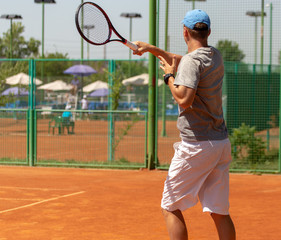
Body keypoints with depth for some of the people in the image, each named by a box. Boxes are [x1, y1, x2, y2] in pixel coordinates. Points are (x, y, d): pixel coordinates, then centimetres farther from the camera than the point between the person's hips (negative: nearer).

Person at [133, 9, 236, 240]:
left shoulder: (192, 60, -13)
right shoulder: (215, 56, 12)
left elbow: (184, 99, -26)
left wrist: (169, 76, -9)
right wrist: (152, 48, 23)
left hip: (197, 146, -8)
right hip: (222, 143, 8)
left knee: (171, 208, 3)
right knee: (220, 212, 9)